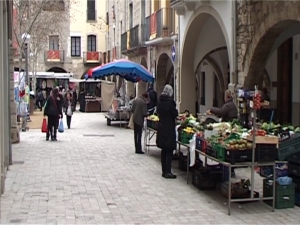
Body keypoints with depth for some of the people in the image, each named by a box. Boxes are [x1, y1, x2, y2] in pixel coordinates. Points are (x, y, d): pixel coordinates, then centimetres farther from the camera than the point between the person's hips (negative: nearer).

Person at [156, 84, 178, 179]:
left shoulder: (160, 101, 4)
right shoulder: (170, 101, -17)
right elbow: (175, 114, -11)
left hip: (161, 128, 7)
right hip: (169, 128, -7)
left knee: (164, 150, 14)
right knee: (169, 151, -1)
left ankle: (164, 171, 18)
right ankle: (168, 172, -2)